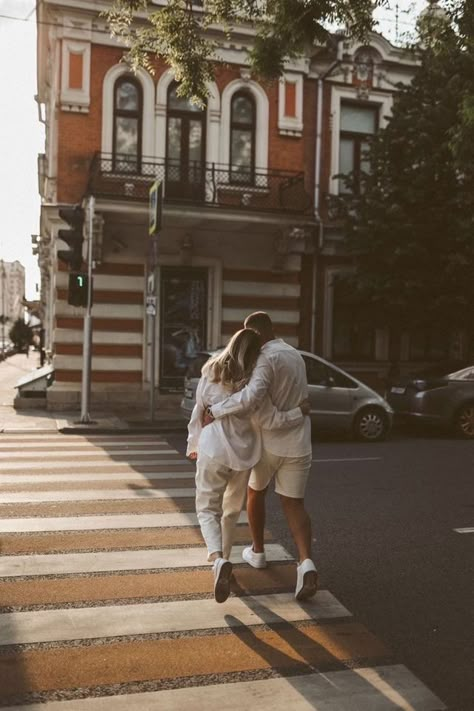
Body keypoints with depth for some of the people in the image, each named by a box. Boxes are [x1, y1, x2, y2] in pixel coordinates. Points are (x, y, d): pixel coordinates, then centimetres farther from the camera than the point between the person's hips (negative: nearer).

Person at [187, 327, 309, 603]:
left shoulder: (210, 374, -3)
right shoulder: (252, 382, -11)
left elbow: (198, 414, 5)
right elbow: (270, 420, -13)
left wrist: (193, 445, 18)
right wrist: (300, 412, 2)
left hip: (212, 452, 0)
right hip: (243, 455, 0)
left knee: (207, 508, 9)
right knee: (231, 511, 22)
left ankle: (218, 559, -15)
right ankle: (223, 557, 34)